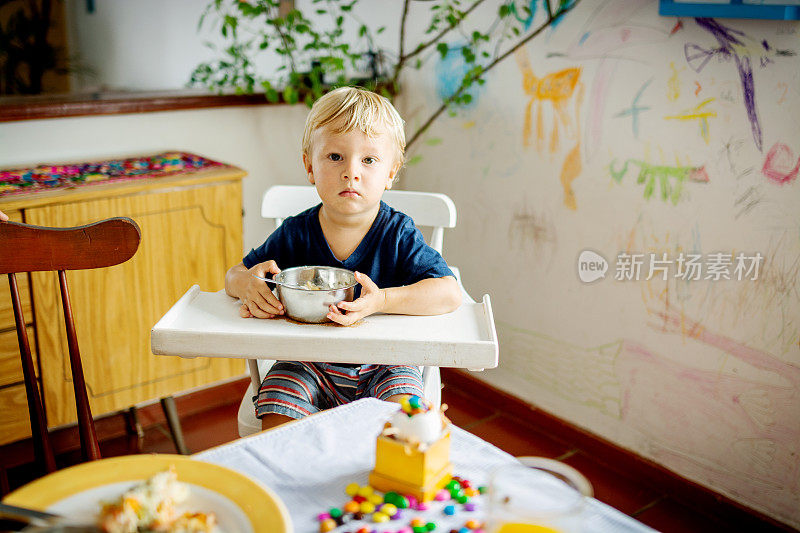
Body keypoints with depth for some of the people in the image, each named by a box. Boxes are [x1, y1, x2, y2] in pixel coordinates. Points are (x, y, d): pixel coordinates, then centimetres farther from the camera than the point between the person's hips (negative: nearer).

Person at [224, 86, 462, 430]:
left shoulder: (398, 233, -10)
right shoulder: (296, 234, -5)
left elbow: (449, 294, -20)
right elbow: (233, 276, 7)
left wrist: (381, 301, -35)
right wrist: (249, 283, -19)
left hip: (381, 362, -1)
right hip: (308, 363, 2)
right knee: (276, 422, -21)